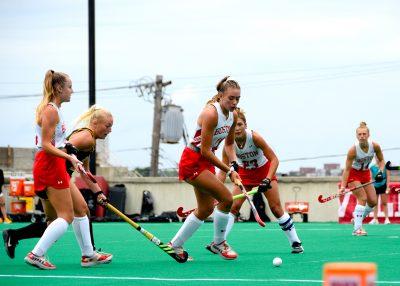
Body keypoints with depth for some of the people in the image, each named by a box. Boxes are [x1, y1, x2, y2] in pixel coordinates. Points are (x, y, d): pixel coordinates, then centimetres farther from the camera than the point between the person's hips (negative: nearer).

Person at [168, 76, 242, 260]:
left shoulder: (233, 115, 0)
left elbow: (229, 144, 14)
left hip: (206, 162, 9)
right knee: (226, 198, -17)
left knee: (206, 209, 13)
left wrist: (234, 164, -5)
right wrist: (229, 171, -23)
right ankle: (218, 243, 1)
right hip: (192, 162, -9)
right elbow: (205, 150, -24)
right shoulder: (211, 113, -25)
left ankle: (175, 245, 26)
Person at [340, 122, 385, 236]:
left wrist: (380, 171, -17)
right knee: (362, 199, -20)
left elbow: (381, 160, 1)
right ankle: (357, 228, -21)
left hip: (366, 174, 5)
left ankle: (358, 219, 24)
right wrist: (343, 186, -32)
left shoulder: (375, 146, -17)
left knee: (373, 202, 2)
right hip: (353, 174, -5)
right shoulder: (353, 150, -29)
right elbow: (347, 169, -25)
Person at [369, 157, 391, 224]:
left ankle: (387, 219, 0)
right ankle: (375, 219, 7)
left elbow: (388, 176, -3)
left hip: (383, 186, -2)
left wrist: (388, 187, -9)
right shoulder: (372, 167, 2)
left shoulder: (385, 166, -2)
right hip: (375, 186, 2)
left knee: (384, 203, -2)